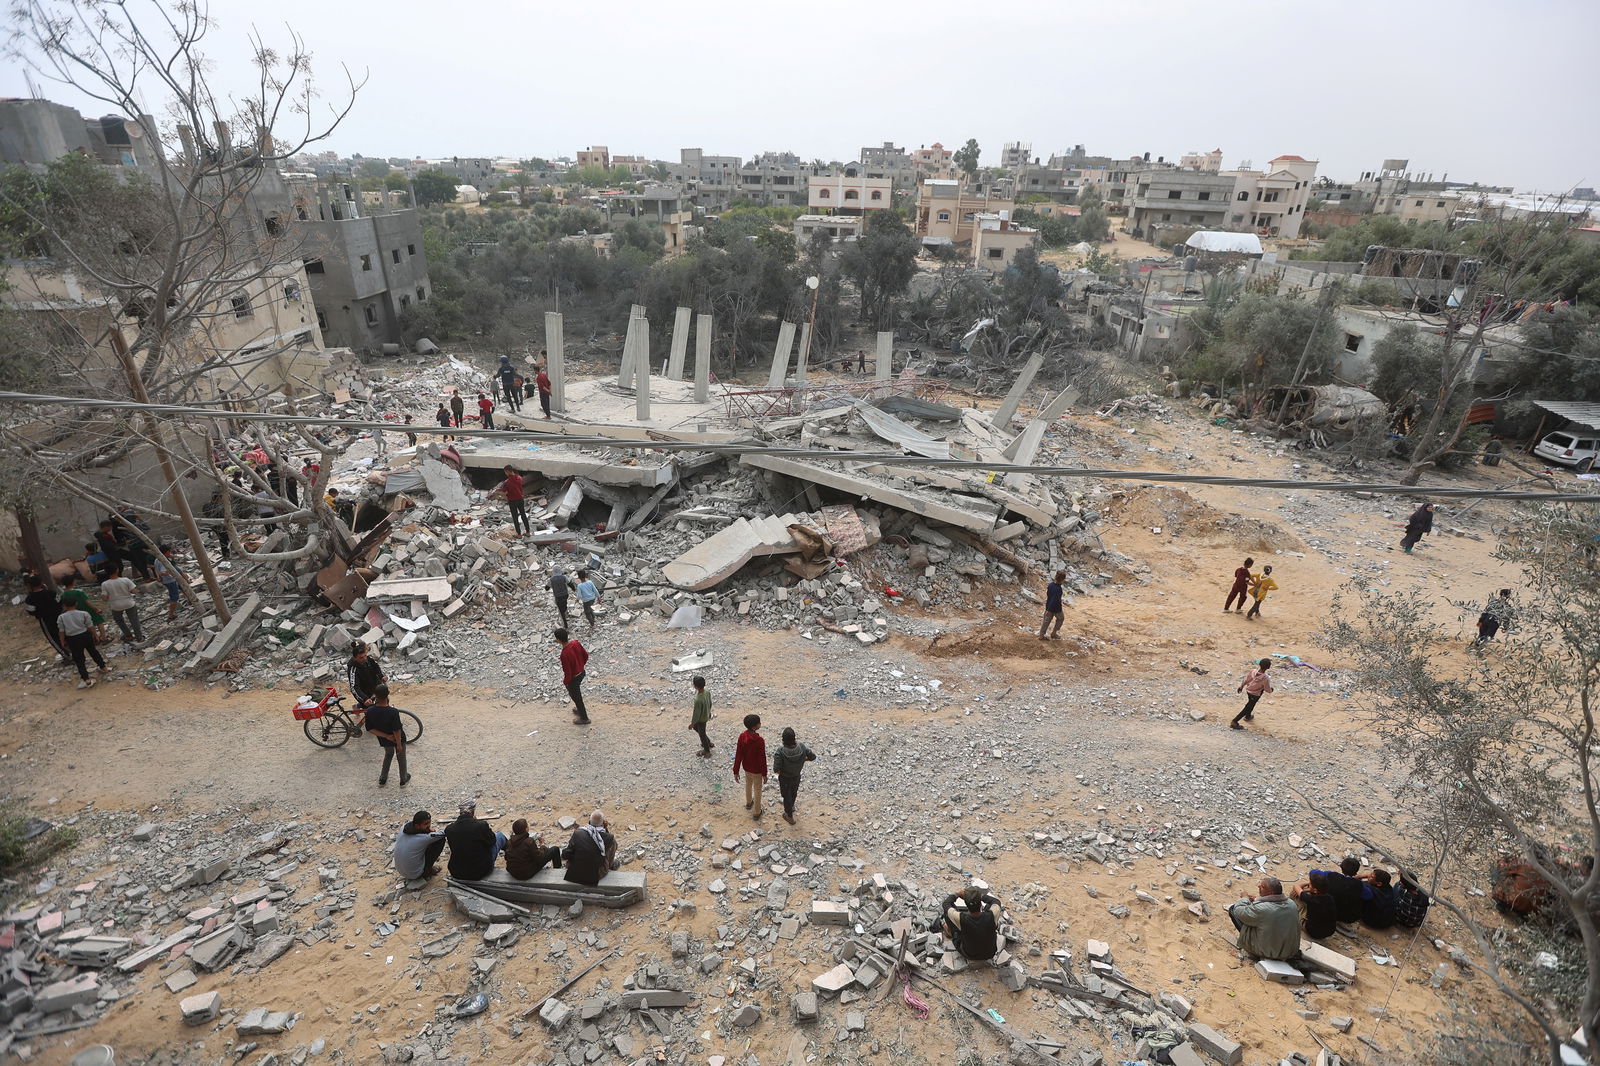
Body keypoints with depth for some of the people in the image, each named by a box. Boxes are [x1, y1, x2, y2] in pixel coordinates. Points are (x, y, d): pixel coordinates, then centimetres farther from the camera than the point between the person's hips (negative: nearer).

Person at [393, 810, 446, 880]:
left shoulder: (403, 828, -12)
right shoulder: (423, 838, -28)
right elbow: (443, 834, -13)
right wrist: (430, 830, 7)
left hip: (400, 871, 7)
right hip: (415, 875, -7)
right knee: (441, 840, -7)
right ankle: (427, 870, 8)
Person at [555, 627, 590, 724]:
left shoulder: (564, 654, -36)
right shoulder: (576, 643, -16)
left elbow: (567, 673, -27)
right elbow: (585, 656, 0)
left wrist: (565, 682, -7)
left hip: (573, 678, -7)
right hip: (582, 673, 7)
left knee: (576, 697, 18)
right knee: (577, 693, 32)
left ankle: (584, 718, 38)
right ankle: (579, 709, 56)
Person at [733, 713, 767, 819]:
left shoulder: (742, 736, -18)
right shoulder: (760, 740, -32)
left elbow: (738, 755, -11)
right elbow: (762, 759, -22)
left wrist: (736, 771, -1)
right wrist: (764, 774, -9)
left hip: (746, 767, 5)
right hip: (757, 770, -5)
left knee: (748, 784, 31)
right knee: (757, 790, 17)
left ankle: (749, 803, 54)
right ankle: (756, 813, 33)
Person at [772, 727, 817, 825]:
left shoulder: (780, 752, -35)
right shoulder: (801, 747, -27)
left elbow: (776, 770, -32)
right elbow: (813, 757, -14)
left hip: (785, 778, -3)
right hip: (797, 776, 3)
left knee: (787, 796, 24)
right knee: (793, 793, 33)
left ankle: (790, 817, 46)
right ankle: (791, 806, 62)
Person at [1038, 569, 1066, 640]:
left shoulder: (1050, 584, -6)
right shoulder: (1058, 589, -30)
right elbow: (1055, 600, -27)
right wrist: (1049, 610, -22)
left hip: (1049, 606, 7)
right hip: (1056, 608, -7)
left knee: (1046, 621, 15)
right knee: (1060, 618, 21)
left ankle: (1041, 635, 20)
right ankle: (1054, 633, 28)